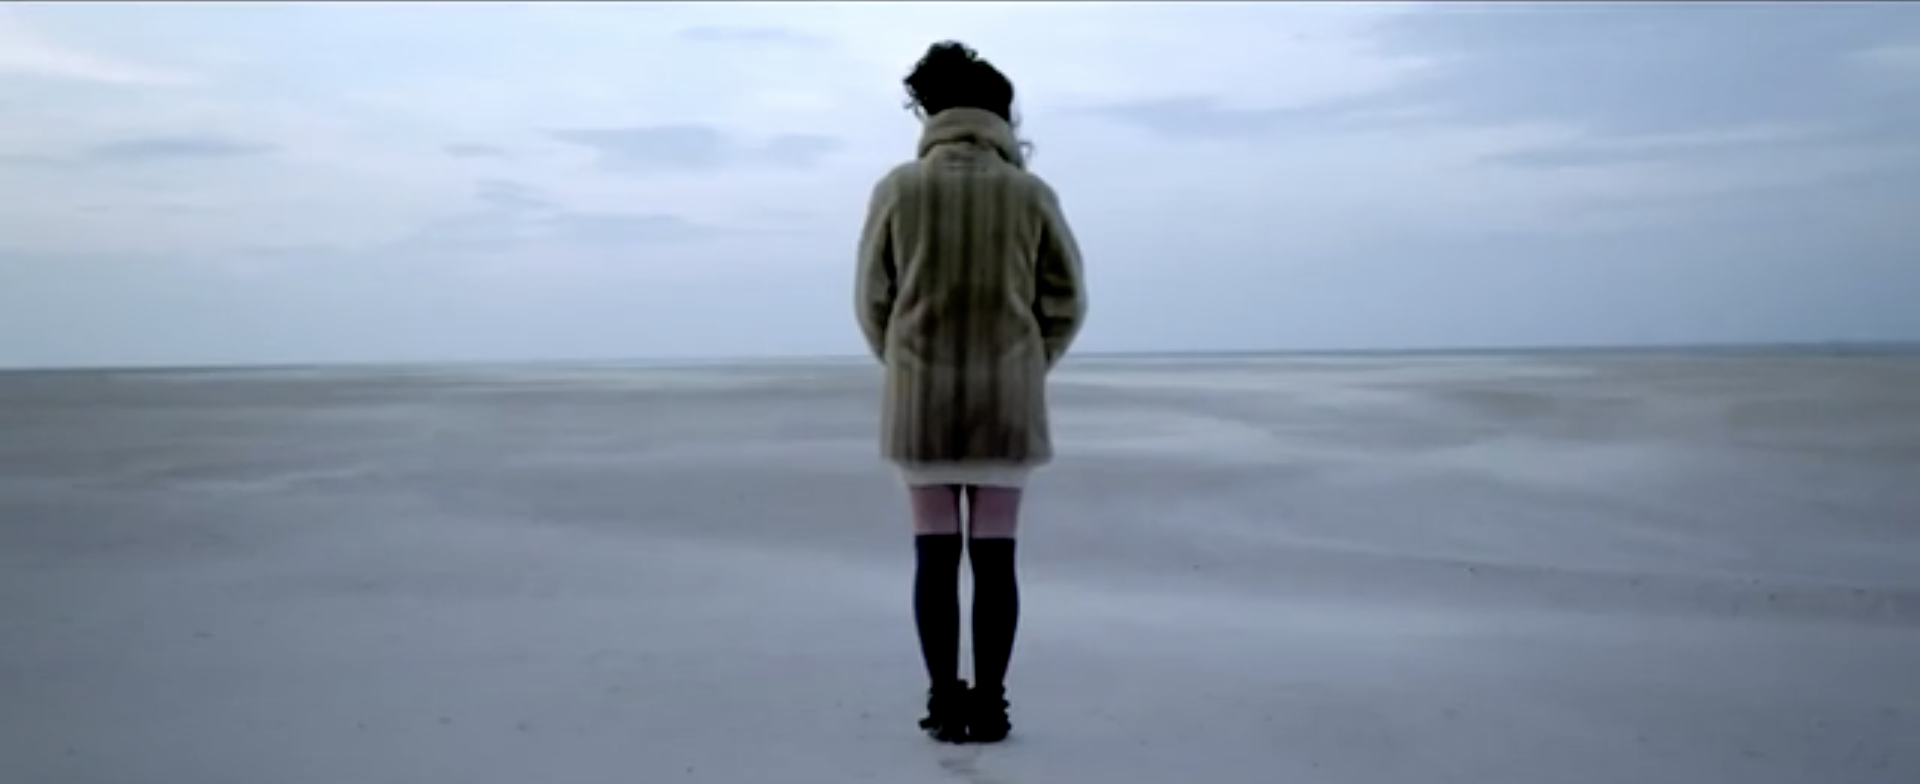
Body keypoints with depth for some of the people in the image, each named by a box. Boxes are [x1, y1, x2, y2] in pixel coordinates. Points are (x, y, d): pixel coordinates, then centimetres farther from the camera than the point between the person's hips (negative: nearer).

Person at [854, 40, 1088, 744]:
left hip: (920, 399, 0)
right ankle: (988, 706, 7)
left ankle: (944, 705, 8)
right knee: (995, 557, 5)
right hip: (1007, 401, 0)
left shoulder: (898, 189, -4)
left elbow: (873, 300, 1)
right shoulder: (1031, 193, -2)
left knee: (935, 556, 6)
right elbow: (1065, 301, 2)